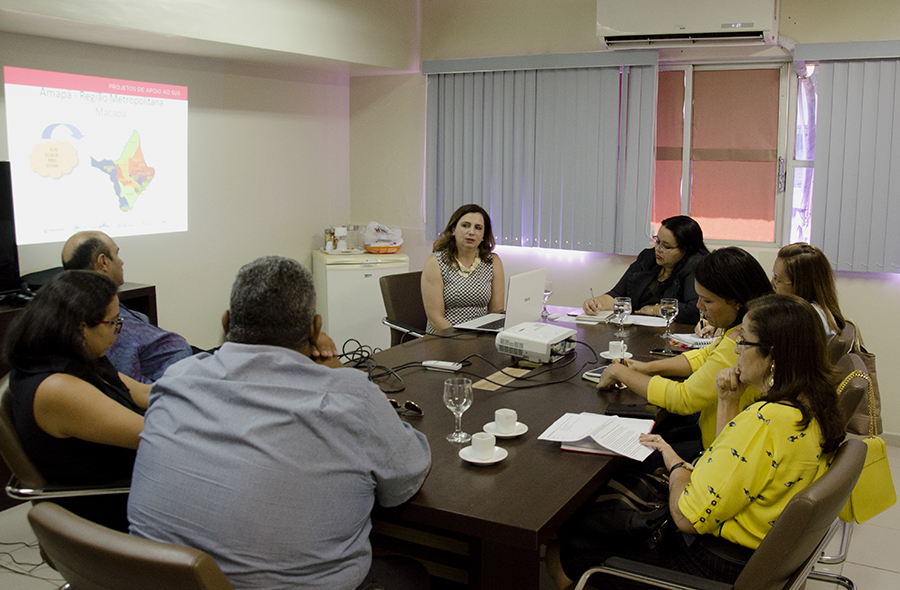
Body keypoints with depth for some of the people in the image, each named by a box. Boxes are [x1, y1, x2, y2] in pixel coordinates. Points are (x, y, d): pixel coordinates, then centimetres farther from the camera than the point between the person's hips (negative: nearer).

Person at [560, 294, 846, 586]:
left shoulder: (764, 422, -31)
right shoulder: (811, 403, -1)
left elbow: (687, 517, -25)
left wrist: (675, 462, -7)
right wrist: (728, 404, 0)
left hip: (723, 567, -9)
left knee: (574, 552, 6)